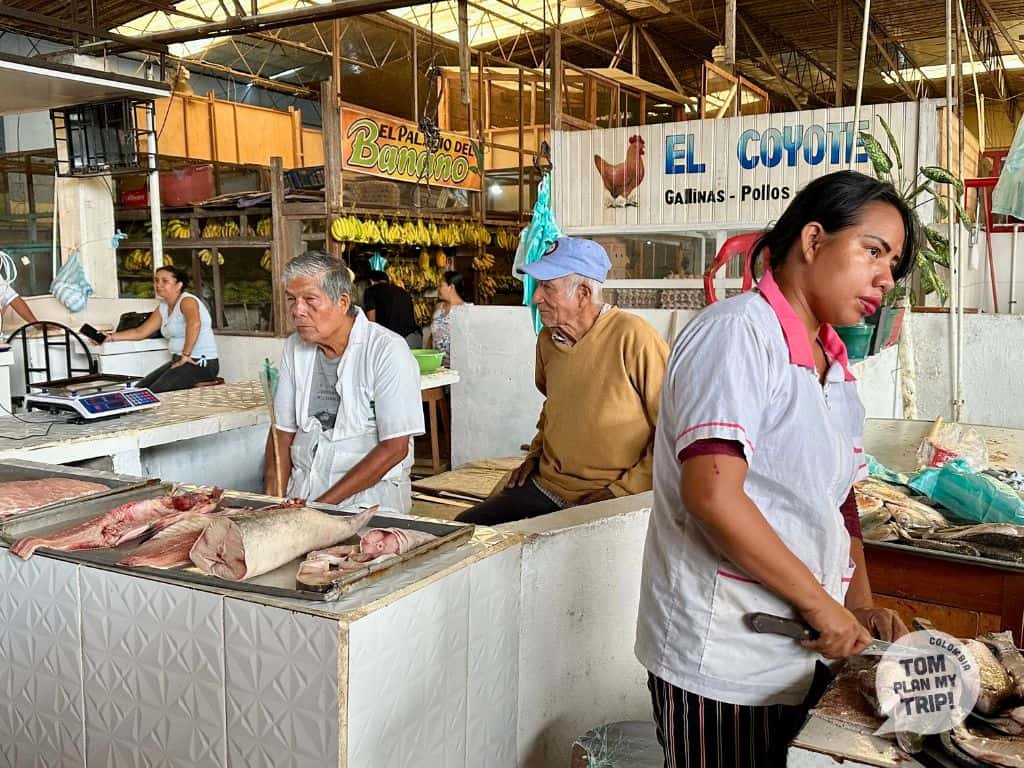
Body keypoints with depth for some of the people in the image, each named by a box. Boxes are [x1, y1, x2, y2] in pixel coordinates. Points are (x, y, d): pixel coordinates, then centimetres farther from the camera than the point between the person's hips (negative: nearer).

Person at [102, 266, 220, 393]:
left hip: (202, 363, -9)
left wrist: (185, 355, -31)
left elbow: (194, 324, -34)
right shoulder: (162, 308, 14)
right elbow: (140, 332, 19)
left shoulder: (187, 300, -13)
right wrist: (111, 337, 9)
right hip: (179, 361, 9)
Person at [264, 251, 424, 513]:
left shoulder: (387, 351, -12)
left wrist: (324, 503, -17)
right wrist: (274, 499, -5)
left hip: (370, 494, -4)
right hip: (302, 491, 4)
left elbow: (394, 448, -15)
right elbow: (283, 431, 11)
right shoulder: (294, 347, 7)